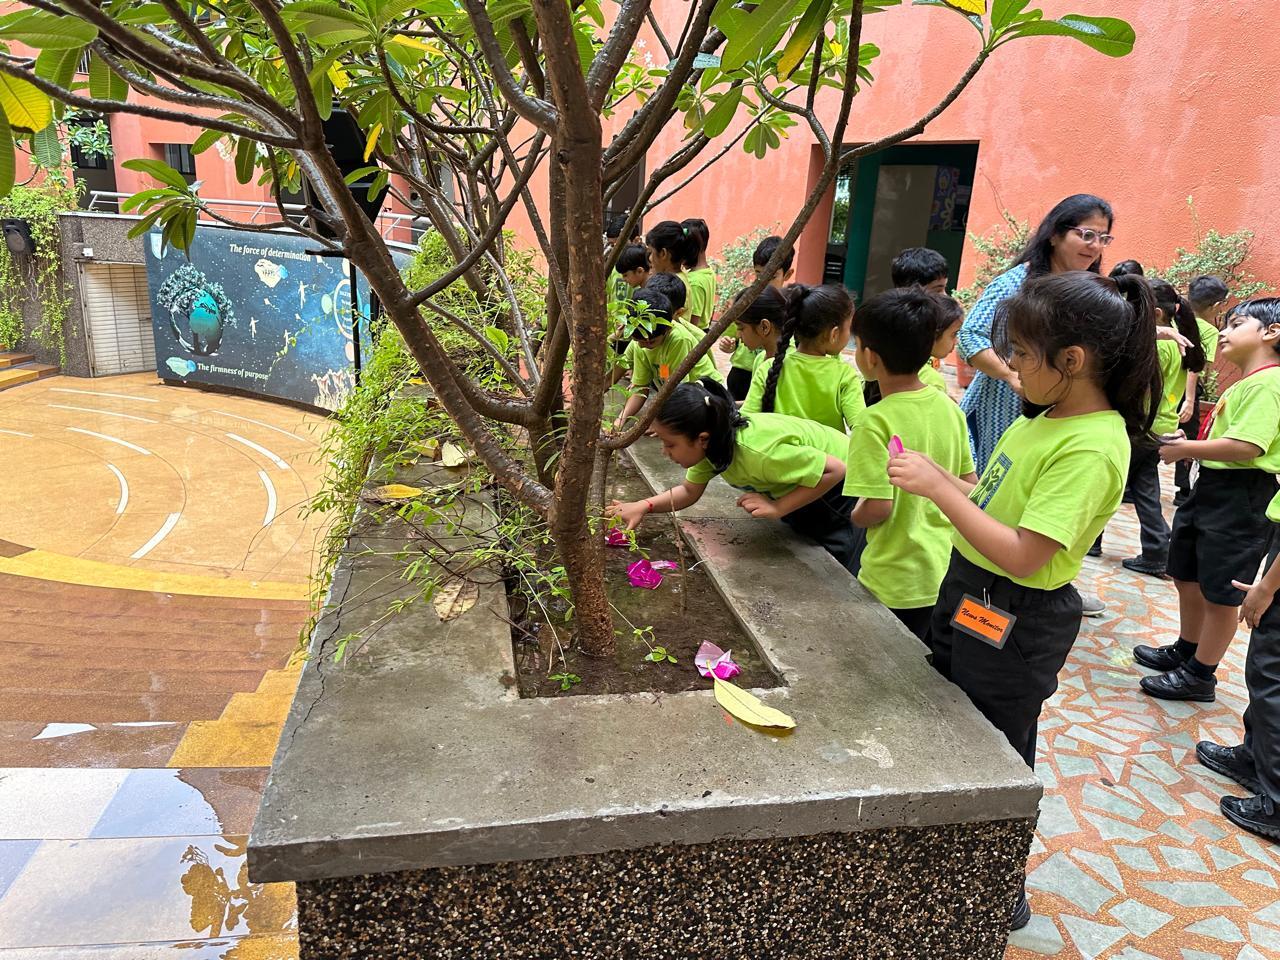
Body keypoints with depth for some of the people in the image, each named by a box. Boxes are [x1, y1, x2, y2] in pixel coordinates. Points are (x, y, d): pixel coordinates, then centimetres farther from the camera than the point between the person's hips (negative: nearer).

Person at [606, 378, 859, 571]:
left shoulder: (759, 452, -42)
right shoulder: (712, 444, -18)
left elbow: (836, 469, -36)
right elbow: (690, 491, -3)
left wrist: (777, 508, -36)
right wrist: (644, 506, -18)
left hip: (838, 488, -7)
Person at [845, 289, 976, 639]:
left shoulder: (875, 422, -21)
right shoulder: (949, 407, 0)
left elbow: (879, 507, -23)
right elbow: (970, 486, 6)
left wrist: (855, 516, -3)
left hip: (896, 585, -6)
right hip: (946, 573, 7)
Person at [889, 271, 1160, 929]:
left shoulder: (1091, 448, -25)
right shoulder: (1046, 420, 4)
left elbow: (1022, 555, -30)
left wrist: (938, 488, -28)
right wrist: (933, 475, -4)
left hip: (1012, 622, -9)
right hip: (971, 599, 9)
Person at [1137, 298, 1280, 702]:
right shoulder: (1245, 384, 16)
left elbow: (1246, 446, -28)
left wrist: (1185, 449, -17)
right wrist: (1190, 447, 6)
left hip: (1241, 495, -10)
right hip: (1213, 487, 10)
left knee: (1220, 590, 2)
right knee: (1187, 575, 20)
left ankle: (1200, 676, 15)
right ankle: (1185, 650, 38)